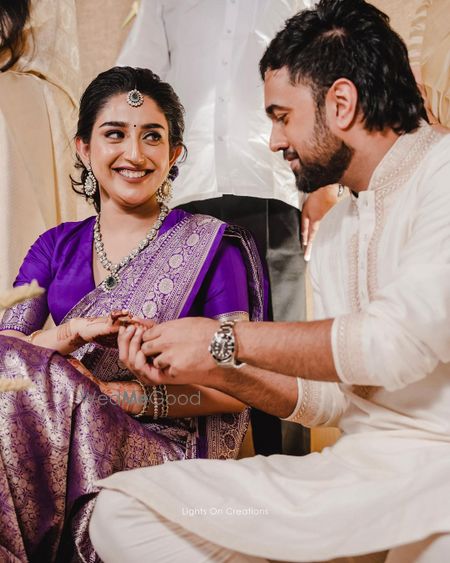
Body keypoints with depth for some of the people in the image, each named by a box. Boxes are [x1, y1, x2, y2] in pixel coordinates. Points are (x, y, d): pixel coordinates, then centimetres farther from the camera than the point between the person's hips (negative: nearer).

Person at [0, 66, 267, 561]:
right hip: (61, 441, 4)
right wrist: (72, 332, -18)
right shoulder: (56, 247, 14)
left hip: (168, 447, -3)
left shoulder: (210, 245, 2)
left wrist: (133, 397, -16)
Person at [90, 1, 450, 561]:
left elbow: (402, 340, -19)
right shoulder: (332, 232, 19)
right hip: (359, 464, 8)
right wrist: (216, 371, 6)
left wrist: (227, 340, -8)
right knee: (119, 509, -1)